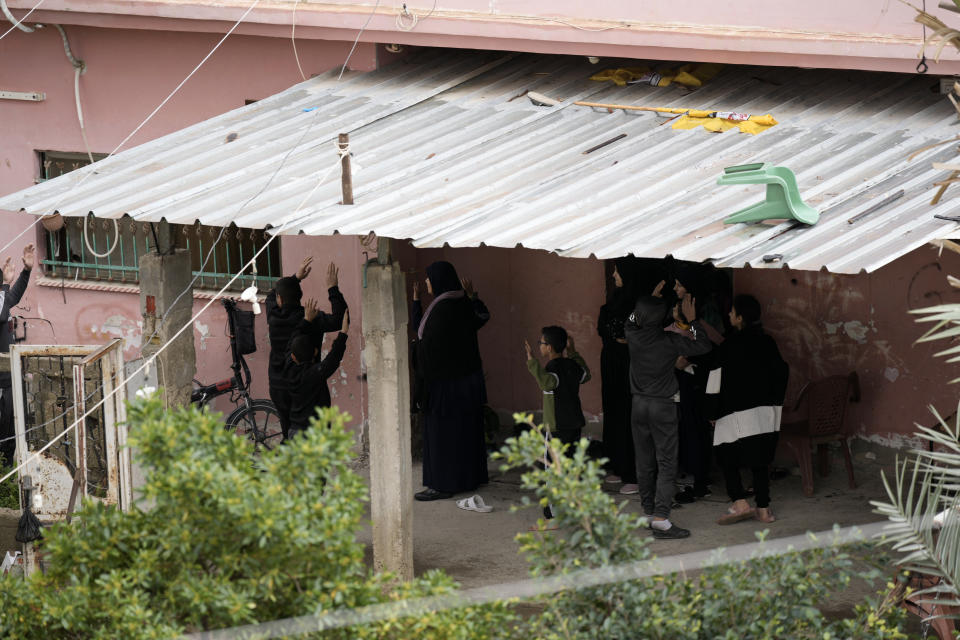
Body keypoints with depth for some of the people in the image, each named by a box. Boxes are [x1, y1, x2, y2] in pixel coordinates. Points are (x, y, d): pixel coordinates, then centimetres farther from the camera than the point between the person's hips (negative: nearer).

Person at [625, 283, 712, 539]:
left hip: (639, 404, 5)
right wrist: (692, 320, 2)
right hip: (662, 405, -5)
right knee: (666, 463, -4)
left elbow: (631, 321, 22)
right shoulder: (670, 342, -14)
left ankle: (649, 513, 19)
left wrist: (651, 299, 28)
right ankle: (661, 519, -13)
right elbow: (703, 345, -6)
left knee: (644, 463, 12)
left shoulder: (634, 336, -3)